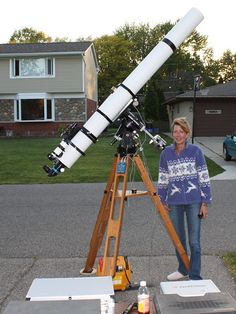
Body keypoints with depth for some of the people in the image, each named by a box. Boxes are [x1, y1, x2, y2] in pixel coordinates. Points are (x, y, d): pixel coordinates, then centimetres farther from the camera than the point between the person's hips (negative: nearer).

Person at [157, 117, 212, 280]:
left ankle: (195, 276, 12)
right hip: (174, 202, 3)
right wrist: (162, 200, 9)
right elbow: (163, 178, 10)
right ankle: (183, 270, 33)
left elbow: (204, 177, -3)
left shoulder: (195, 151, -4)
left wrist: (206, 202, -6)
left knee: (194, 241, 0)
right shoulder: (166, 153, 4)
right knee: (178, 239, 14)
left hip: (193, 201, -3)